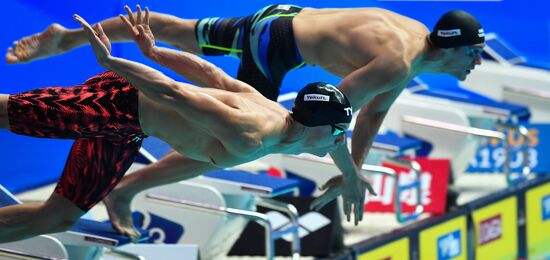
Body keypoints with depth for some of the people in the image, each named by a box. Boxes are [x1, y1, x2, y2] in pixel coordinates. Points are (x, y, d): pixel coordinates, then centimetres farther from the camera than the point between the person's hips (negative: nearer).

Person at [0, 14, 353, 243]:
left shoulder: (269, 108, -1)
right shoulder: (250, 139, -30)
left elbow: (207, 71, 10)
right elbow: (177, 95, -32)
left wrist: (153, 51, 20)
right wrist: (109, 62, -30)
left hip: (124, 133, 9)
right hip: (120, 101, -9)